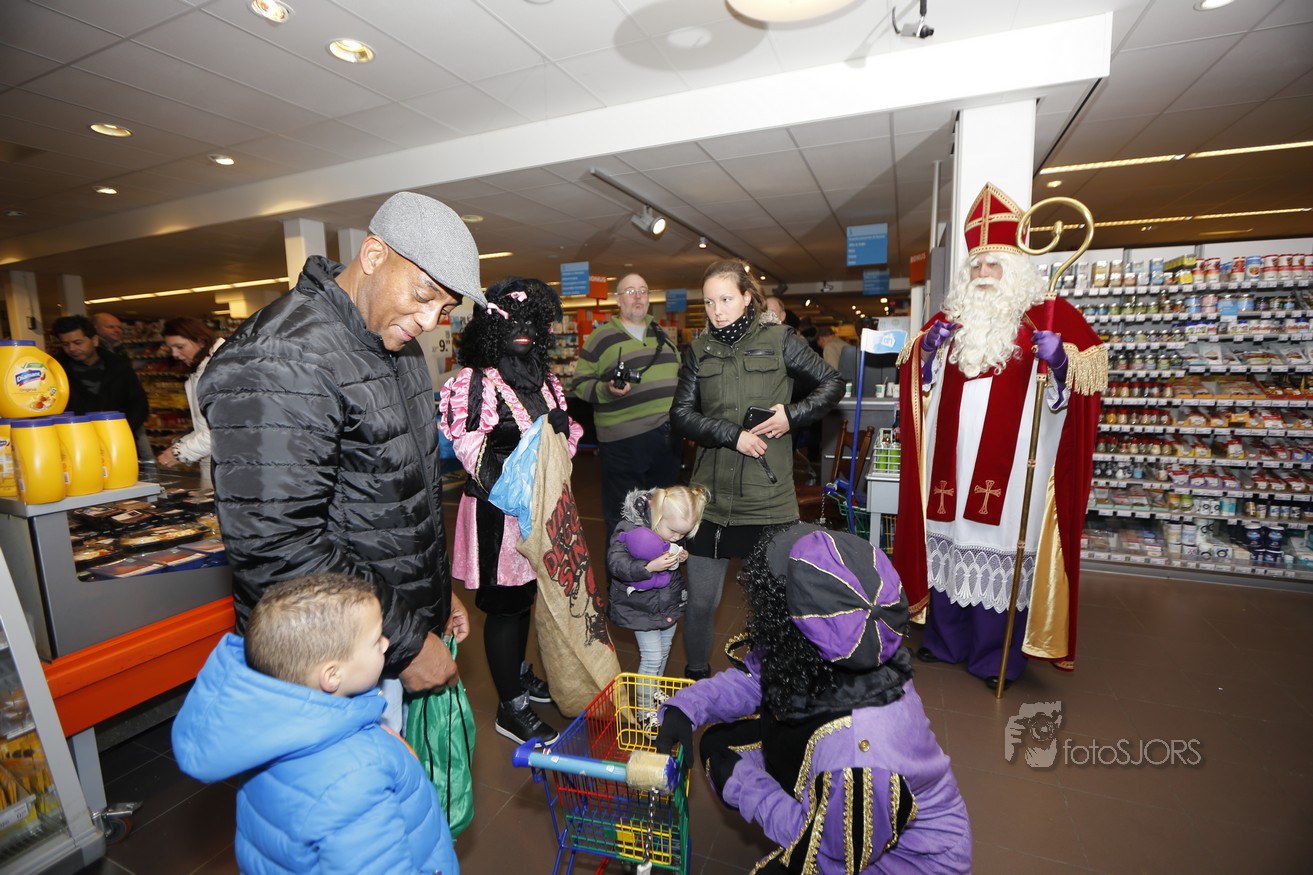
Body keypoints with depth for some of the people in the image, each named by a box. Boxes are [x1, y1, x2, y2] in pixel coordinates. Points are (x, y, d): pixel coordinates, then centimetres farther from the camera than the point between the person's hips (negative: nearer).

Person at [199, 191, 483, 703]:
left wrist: (438, 590, 15)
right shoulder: (282, 361, -23)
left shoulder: (397, 342, 7)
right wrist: (404, 642, -19)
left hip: (407, 624, 8)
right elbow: (276, 549, -27)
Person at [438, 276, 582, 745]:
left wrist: (563, 424, -4)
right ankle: (510, 709, 19)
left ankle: (519, 671, 43)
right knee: (504, 604, 4)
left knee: (525, 594, 21)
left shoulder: (544, 378, 10)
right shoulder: (477, 381, -12)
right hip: (498, 511, -7)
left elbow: (564, 430, 18)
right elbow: (468, 446, -17)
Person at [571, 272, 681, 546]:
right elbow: (580, 384, -5)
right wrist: (607, 390, -23)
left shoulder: (662, 334, 15)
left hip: (668, 438, 6)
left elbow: (678, 377, 23)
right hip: (624, 442, -6)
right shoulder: (601, 338, -3)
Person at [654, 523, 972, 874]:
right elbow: (750, 677, -4)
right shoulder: (811, 658, -23)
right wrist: (686, 708, -19)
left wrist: (740, 783, -18)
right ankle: (788, 836, 17)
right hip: (837, 805, 6)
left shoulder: (861, 758, -41)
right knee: (719, 743, 1)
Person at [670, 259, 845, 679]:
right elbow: (681, 412, 0)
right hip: (711, 498, 2)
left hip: (769, 499, -1)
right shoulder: (699, 350, 7)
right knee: (701, 602, 10)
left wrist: (792, 415, -8)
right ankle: (697, 679, 36)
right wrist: (733, 435, -13)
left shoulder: (779, 340, 1)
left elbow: (832, 383, 7)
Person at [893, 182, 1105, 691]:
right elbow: (921, 377, 20)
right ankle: (945, 639, 23)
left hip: (1009, 462, -4)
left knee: (1002, 543, -1)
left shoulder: (1047, 316, 4)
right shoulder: (951, 317, 16)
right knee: (951, 538, 8)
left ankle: (995, 657, 14)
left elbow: (1089, 368, -3)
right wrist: (928, 345, 0)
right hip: (953, 457, 4)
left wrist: (1058, 357, -23)